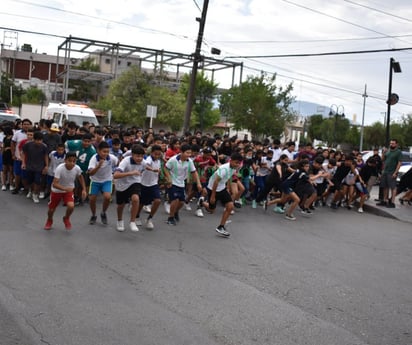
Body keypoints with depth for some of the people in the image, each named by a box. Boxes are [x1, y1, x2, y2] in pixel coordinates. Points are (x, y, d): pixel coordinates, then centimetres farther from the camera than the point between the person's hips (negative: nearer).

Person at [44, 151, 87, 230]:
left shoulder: (77, 168, -22)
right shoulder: (60, 168, -33)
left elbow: (80, 177, 3)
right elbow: (54, 184, -37)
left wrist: (84, 189, -2)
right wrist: (65, 188, -52)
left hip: (69, 190, 2)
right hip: (56, 190, -1)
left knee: (71, 206, -23)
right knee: (51, 209, 9)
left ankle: (66, 219, 13)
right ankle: (49, 220, 48)